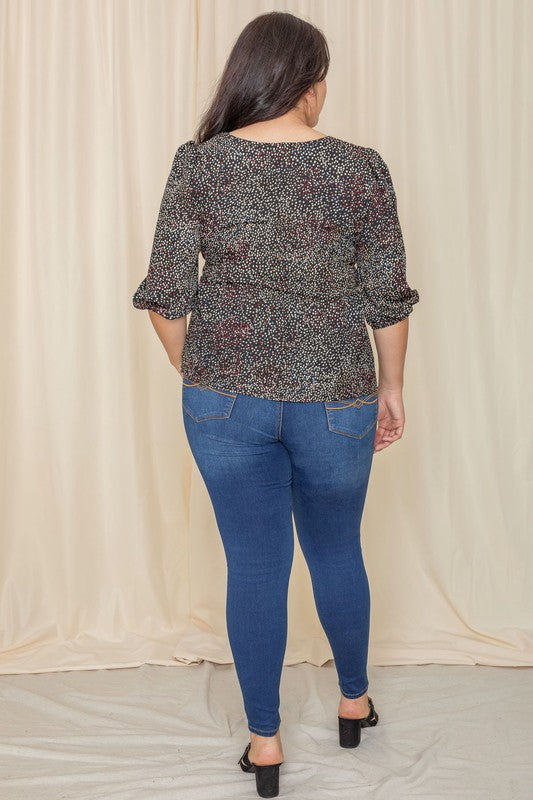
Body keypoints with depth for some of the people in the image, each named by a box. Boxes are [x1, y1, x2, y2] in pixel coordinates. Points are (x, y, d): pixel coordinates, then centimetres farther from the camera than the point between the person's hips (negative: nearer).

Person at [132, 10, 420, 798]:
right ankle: (354, 700, 41)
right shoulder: (362, 169, -7)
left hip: (227, 398, 0)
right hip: (334, 400, 0)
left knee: (255, 564, 12)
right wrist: (392, 387, 11)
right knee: (338, 551, 20)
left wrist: (198, 374, 10)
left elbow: (166, 296, -5)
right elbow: (388, 298, -3)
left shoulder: (198, 164, -6)